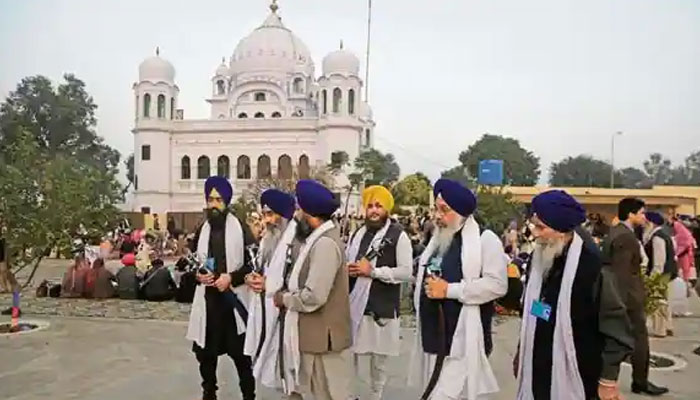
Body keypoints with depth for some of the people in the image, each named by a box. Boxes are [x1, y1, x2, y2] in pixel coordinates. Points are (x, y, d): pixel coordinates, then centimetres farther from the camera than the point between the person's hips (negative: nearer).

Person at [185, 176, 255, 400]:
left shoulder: (240, 229, -5)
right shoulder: (201, 231, 8)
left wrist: (231, 277, -17)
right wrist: (197, 275, -3)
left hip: (234, 299, -4)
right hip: (207, 299, 4)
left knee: (240, 352, 4)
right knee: (205, 352, 12)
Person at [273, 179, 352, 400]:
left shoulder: (325, 243, -24)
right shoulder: (318, 238, 8)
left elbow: (313, 297, -28)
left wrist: (284, 298, -12)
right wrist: (288, 293, 0)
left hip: (324, 337, -9)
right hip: (316, 334, 9)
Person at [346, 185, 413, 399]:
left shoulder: (398, 235, -8)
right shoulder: (358, 234, 10)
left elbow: (407, 272, -15)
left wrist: (373, 271, -19)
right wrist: (347, 269, -4)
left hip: (382, 307, -5)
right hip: (354, 304, 5)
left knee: (379, 359, 11)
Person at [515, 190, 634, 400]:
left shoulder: (592, 267, -17)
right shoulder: (540, 261, 5)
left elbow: (616, 327, -13)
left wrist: (608, 379, -11)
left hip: (577, 379, -6)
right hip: (538, 374, 6)